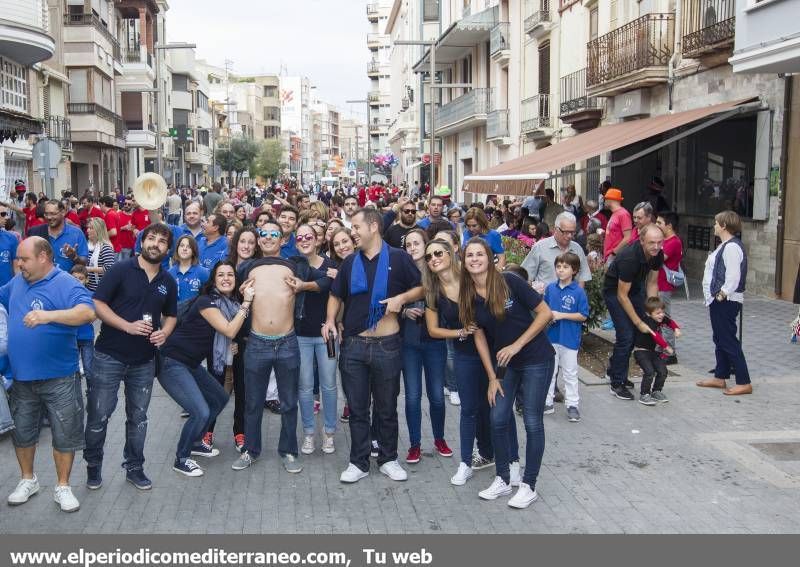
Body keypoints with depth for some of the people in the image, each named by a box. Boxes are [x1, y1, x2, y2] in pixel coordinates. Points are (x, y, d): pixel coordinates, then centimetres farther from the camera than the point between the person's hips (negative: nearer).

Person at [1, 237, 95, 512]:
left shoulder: (65, 284, -16)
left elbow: (88, 313, -32)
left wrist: (48, 315, -42)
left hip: (59, 378, -6)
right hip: (22, 377, 6)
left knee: (64, 435, 6)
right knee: (22, 432, 18)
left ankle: (62, 487, 22)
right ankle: (28, 480, 38)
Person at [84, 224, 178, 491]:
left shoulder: (168, 282, 7)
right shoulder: (121, 270, -8)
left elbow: (170, 315, 18)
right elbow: (97, 304, -12)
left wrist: (164, 332, -5)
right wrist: (128, 326, -21)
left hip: (144, 360, 4)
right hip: (109, 356, -4)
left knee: (138, 417, 12)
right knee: (99, 415, 3)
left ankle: (134, 467, 27)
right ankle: (93, 465, 24)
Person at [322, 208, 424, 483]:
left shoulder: (398, 258, -3)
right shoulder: (350, 262, 9)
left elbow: (421, 288, 2)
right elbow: (336, 295, 16)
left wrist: (402, 298, -16)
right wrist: (330, 319, -1)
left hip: (386, 346, -3)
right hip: (353, 345, 3)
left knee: (387, 408, 10)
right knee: (357, 409, 9)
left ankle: (388, 459, 25)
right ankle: (359, 462, 19)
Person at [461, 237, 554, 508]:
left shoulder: (509, 282, -17)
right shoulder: (468, 297, -2)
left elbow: (545, 313, -14)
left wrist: (517, 345, -16)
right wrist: (492, 377, 1)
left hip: (536, 359, -5)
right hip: (504, 363, 5)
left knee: (532, 422, 1)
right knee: (498, 419, 4)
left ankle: (529, 485, 13)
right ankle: (503, 479, 21)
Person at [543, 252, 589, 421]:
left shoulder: (578, 291, -12)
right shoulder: (550, 288, 1)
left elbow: (583, 316, -11)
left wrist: (561, 315, -18)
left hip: (570, 339, -4)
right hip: (551, 336, 4)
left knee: (570, 374, 7)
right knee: (549, 371, 13)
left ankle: (573, 405, 18)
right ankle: (547, 402, 24)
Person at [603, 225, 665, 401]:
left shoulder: (658, 255, -15)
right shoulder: (630, 258, -36)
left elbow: (652, 284, -1)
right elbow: (622, 295, -28)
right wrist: (639, 322, -25)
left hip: (635, 289, 7)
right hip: (614, 291, -7)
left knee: (635, 334, 9)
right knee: (626, 335, -14)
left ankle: (615, 370, 30)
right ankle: (617, 384, -3)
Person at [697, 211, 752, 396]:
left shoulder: (732, 247, -18)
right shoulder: (726, 245, 15)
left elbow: (733, 276, -25)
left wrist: (722, 295, -19)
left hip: (726, 302, -11)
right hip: (719, 300, 11)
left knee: (728, 342, -7)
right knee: (720, 339, 17)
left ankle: (744, 383, -2)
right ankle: (720, 378, 27)